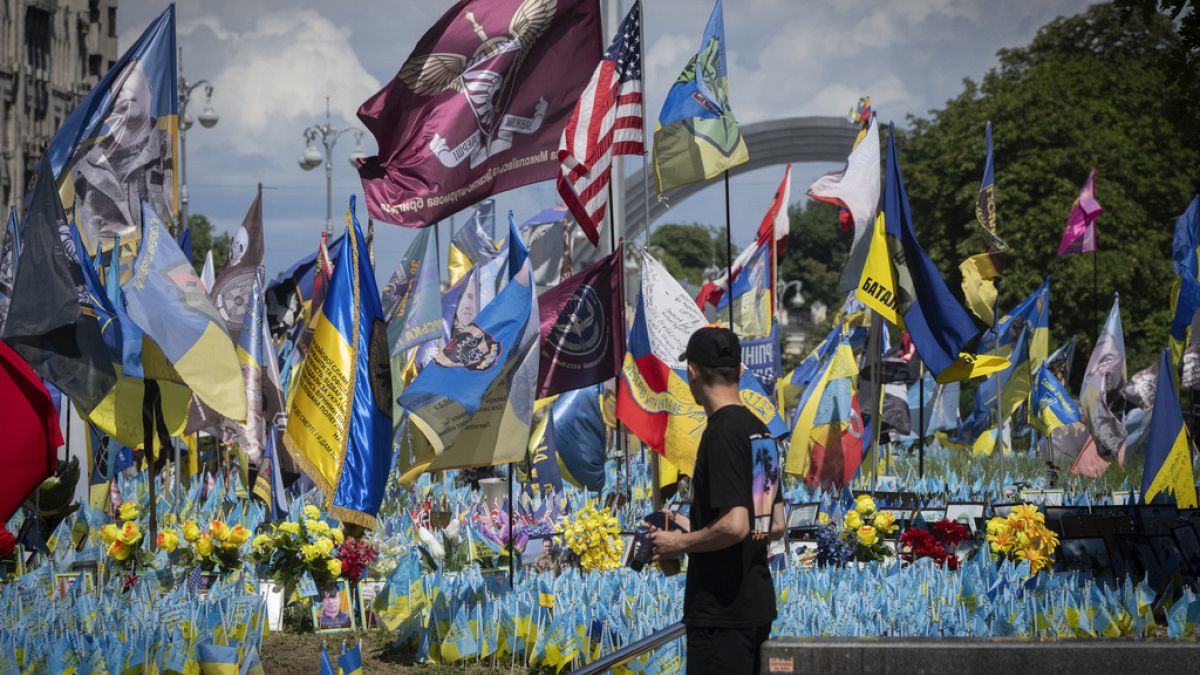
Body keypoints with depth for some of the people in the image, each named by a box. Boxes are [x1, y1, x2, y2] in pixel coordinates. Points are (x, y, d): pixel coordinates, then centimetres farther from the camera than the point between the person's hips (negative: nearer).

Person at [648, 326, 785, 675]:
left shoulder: (721, 432, -16)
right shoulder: (761, 431, 12)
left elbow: (734, 525, -24)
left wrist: (679, 544, -9)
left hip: (722, 610, -9)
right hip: (758, 604, 9)